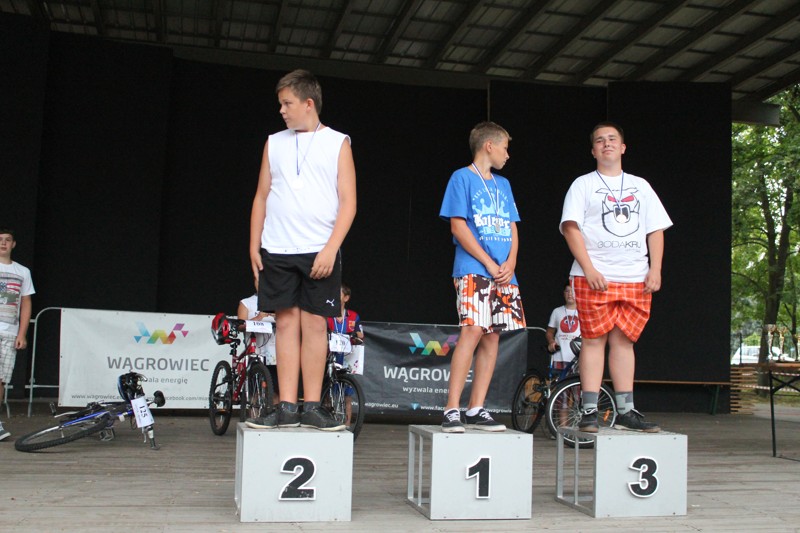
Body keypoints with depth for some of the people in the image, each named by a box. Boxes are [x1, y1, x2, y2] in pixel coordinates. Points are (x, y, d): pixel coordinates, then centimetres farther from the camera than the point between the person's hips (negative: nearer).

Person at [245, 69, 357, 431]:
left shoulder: (337, 143, 4)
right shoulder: (275, 143, 14)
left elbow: (348, 202, -2)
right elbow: (261, 197, 15)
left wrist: (330, 249, -11)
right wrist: (254, 246, 7)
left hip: (319, 252, -3)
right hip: (277, 251, 3)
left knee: (314, 324, -2)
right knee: (286, 323, 2)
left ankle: (311, 407, 4)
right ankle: (286, 408, 5)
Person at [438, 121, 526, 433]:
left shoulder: (503, 184, 21)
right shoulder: (462, 178, 1)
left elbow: (512, 228, 17)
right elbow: (458, 226, -7)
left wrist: (510, 263, -2)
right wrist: (490, 264, -10)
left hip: (504, 274, 7)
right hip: (473, 270, -6)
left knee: (492, 336, 2)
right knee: (473, 331, -17)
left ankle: (476, 410, 7)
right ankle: (452, 410, -14)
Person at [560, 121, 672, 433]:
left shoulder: (640, 186, 19)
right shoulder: (583, 185, 7)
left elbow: (656, 230, 15)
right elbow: (571, 227, -3)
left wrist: (655, 269, 1)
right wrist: (589, 269, -14)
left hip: (635, 279, 3)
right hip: (594, 277, -3)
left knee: (624, 340, 4)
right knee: (594, 339, -5)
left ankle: (626, 412, 8)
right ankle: (589, 411, -3)